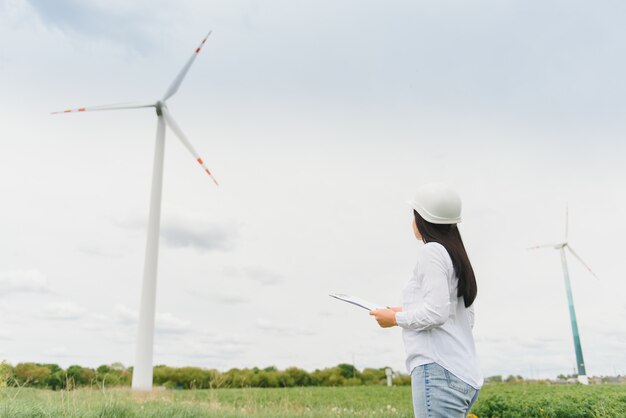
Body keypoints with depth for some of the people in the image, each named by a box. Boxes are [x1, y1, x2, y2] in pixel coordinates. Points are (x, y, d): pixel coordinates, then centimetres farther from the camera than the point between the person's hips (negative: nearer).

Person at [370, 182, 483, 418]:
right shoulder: (458, 257, 18)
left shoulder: (432, 251, -8)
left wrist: (396, 318, -2)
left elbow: (436, 313, -17)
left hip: (440, 371, -9)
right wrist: (407, 313, 19)